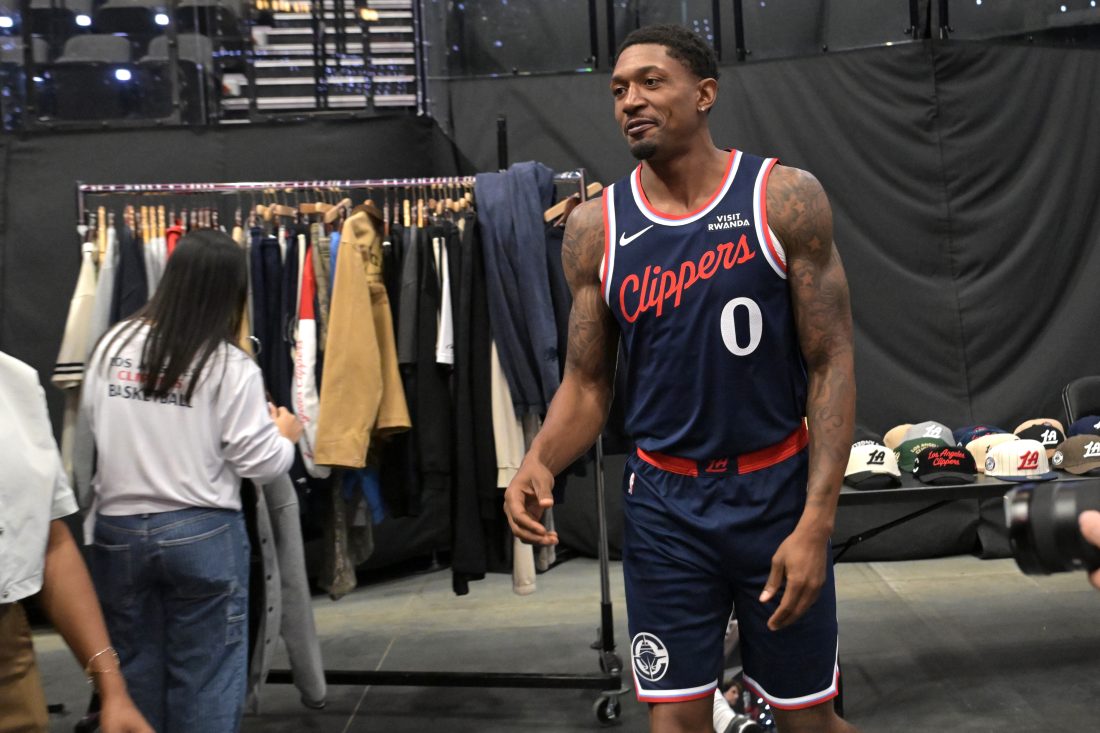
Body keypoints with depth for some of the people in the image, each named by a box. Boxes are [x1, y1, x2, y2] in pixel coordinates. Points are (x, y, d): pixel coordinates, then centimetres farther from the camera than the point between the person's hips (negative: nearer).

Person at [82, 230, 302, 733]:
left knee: (133, 668, 18)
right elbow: (261, 464, -10)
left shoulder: (114, 344, -2)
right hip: (202, 533, -4)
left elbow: (93, 419, 12)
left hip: (117, 529, 4)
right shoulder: (231, 367, -13)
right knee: (204, 674, 9)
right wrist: (284, 436, 10)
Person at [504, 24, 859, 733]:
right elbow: (587, 383, 4)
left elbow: (831, 363, -8)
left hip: (777, 489, -1)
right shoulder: (596, 228, -1)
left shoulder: (785, 198, -8)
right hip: (663, 502, 2)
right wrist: (539, 463, -17)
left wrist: (817, 521, -15)